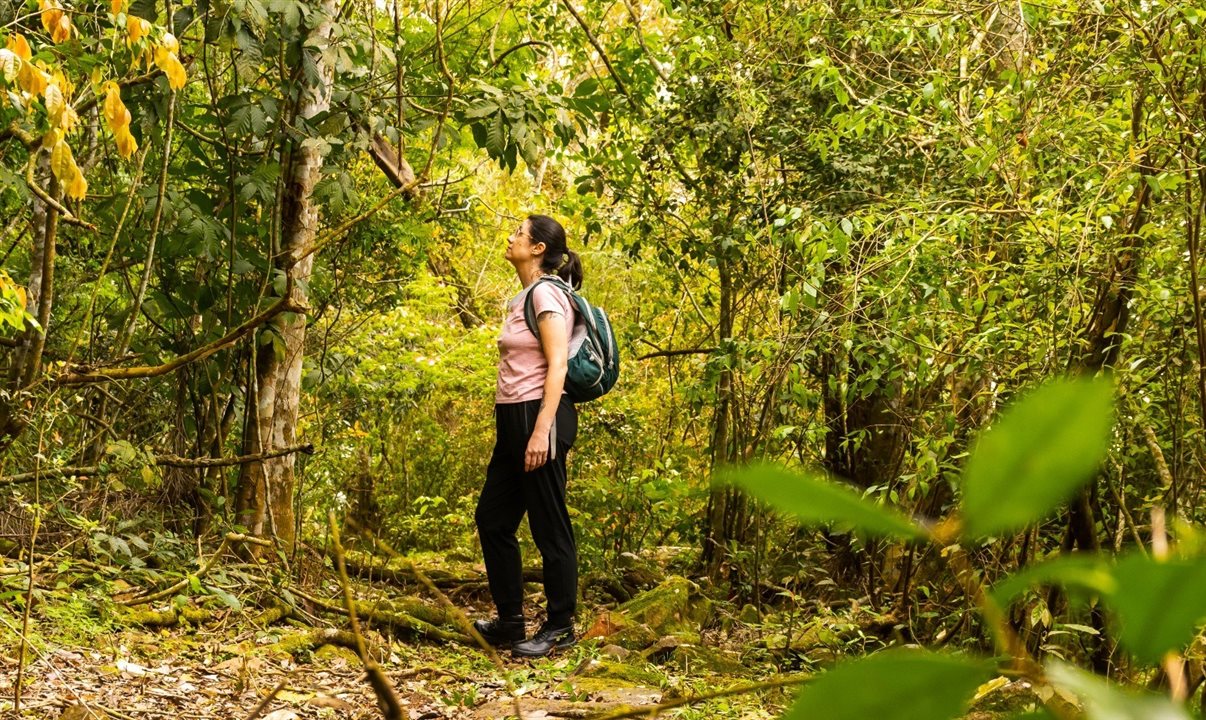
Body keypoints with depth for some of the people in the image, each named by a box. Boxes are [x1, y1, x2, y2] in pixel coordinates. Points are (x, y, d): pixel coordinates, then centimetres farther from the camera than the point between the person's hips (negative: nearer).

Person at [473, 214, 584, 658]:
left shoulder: (546, 293, -11)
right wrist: (523, 427, 19)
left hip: (540, 416, -10)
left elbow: (557, 366, -18)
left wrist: (542, 430, -24)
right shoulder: (523, 297, 17)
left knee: (549, 527, -1)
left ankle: (559, 629, 9)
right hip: (513, 420, 10)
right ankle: (510, 623, 21)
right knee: (493, 519, 13)